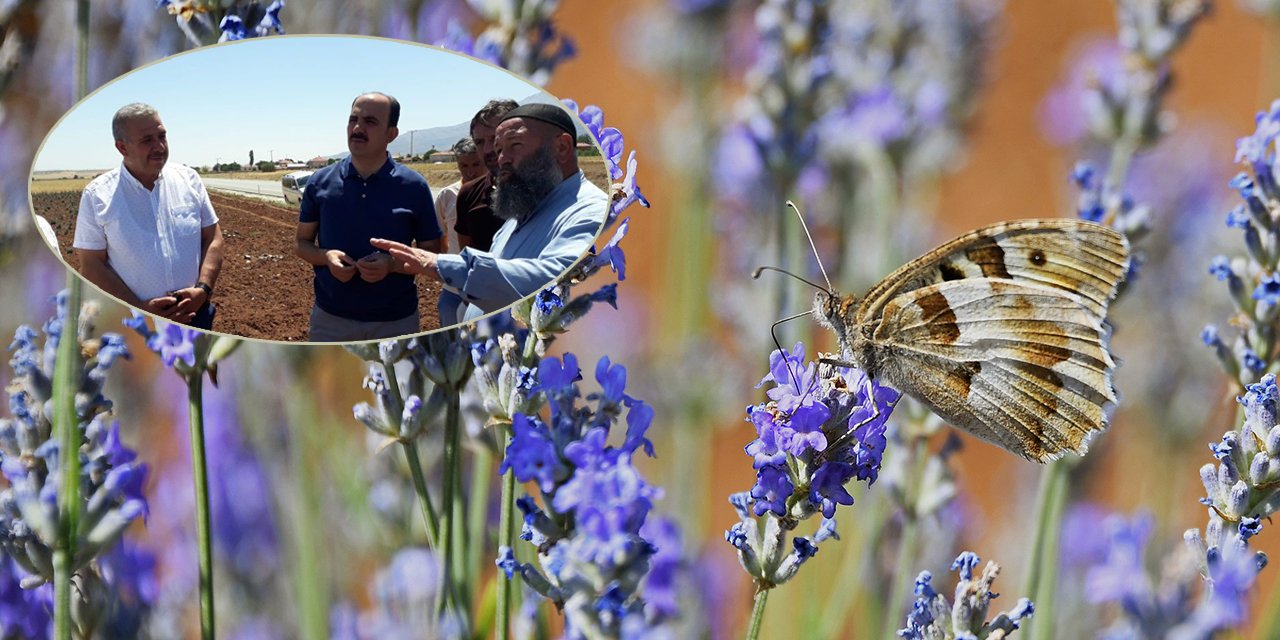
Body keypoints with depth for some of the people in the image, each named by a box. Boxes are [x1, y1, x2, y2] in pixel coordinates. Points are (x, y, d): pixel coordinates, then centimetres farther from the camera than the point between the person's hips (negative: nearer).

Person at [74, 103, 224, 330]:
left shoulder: (188, 179, 3)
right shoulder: (97, 196, -5)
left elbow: (212, 238, 7)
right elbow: (91, 265, -6)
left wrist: (203, 289, -11)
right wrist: (140, 310, -16)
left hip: (194, 316, 2)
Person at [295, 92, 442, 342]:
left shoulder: (413, 187, -5)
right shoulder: (321, 182, 0)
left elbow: (431, 254, -1)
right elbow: (303, 243, 8)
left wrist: (392, 264, -20)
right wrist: (326, 257, -15)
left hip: (395, 321, -1)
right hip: (331, 318, 1)